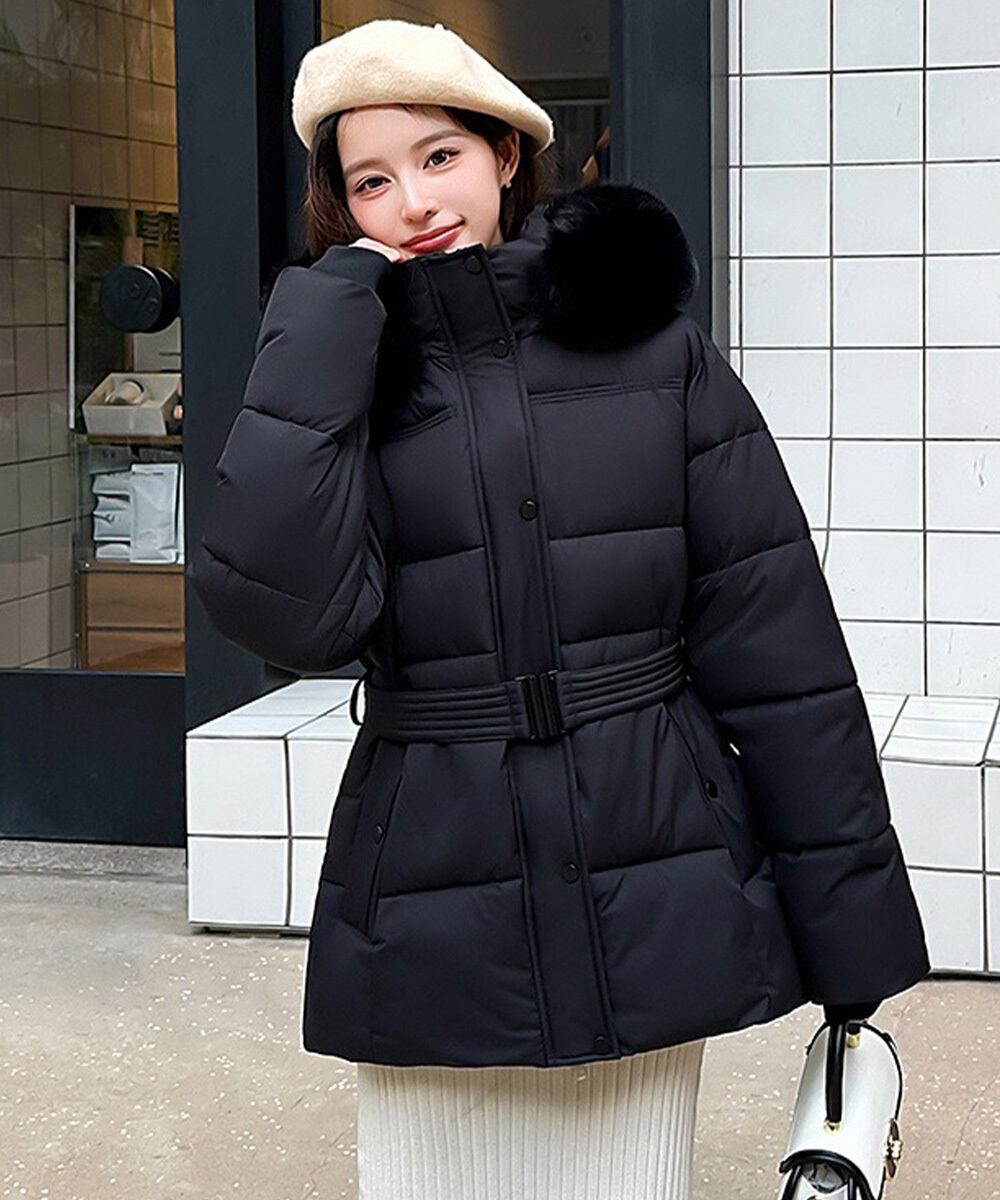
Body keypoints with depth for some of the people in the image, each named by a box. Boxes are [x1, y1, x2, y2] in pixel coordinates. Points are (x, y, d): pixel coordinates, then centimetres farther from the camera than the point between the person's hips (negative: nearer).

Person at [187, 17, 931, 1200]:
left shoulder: (650, 343, 0)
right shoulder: (339, 379, 2)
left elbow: (777, 643, 0)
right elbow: (282, 609, -18)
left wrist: (851, 928, -1)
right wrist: (334, 308, -13)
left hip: (653, 916, 0)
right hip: (436, 931, 1)